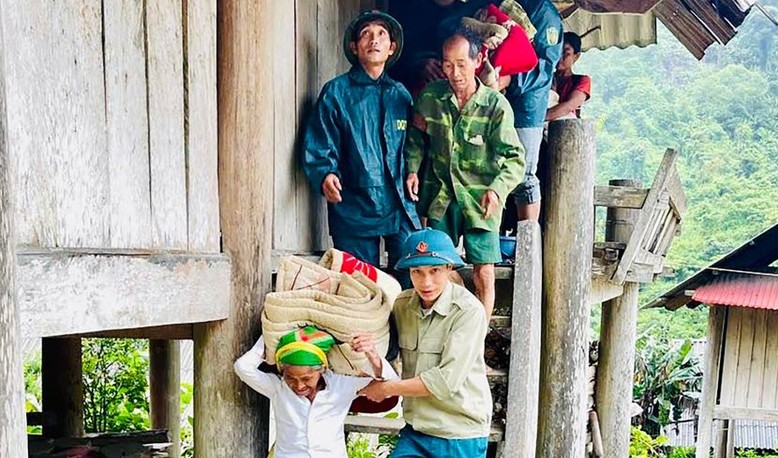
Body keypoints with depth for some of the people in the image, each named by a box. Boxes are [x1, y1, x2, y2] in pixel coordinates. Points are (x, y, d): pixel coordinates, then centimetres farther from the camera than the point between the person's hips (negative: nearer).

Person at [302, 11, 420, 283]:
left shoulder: (400, 94, 15)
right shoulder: (337, 92, 2)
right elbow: (317, 146, -3)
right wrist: (325, 175, -21)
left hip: (400, 208, 3)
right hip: (354, 207, -3)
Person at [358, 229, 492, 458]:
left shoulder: (469, 312, -18)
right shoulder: (401, 305, -1)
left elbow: (447, 381, -20)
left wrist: (387, 388, -11)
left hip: (461, 438, -4)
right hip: (415, 431, 5)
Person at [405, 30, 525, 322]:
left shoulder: (496, 105, -11)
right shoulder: (431, 96, -2)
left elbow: (515, 157, -13)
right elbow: (416, 136, 15)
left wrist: (497, 189, -29)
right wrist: (412, 169, 0)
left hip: (479, 200, -3)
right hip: (440, 196, 3)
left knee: (484, 273, -4)